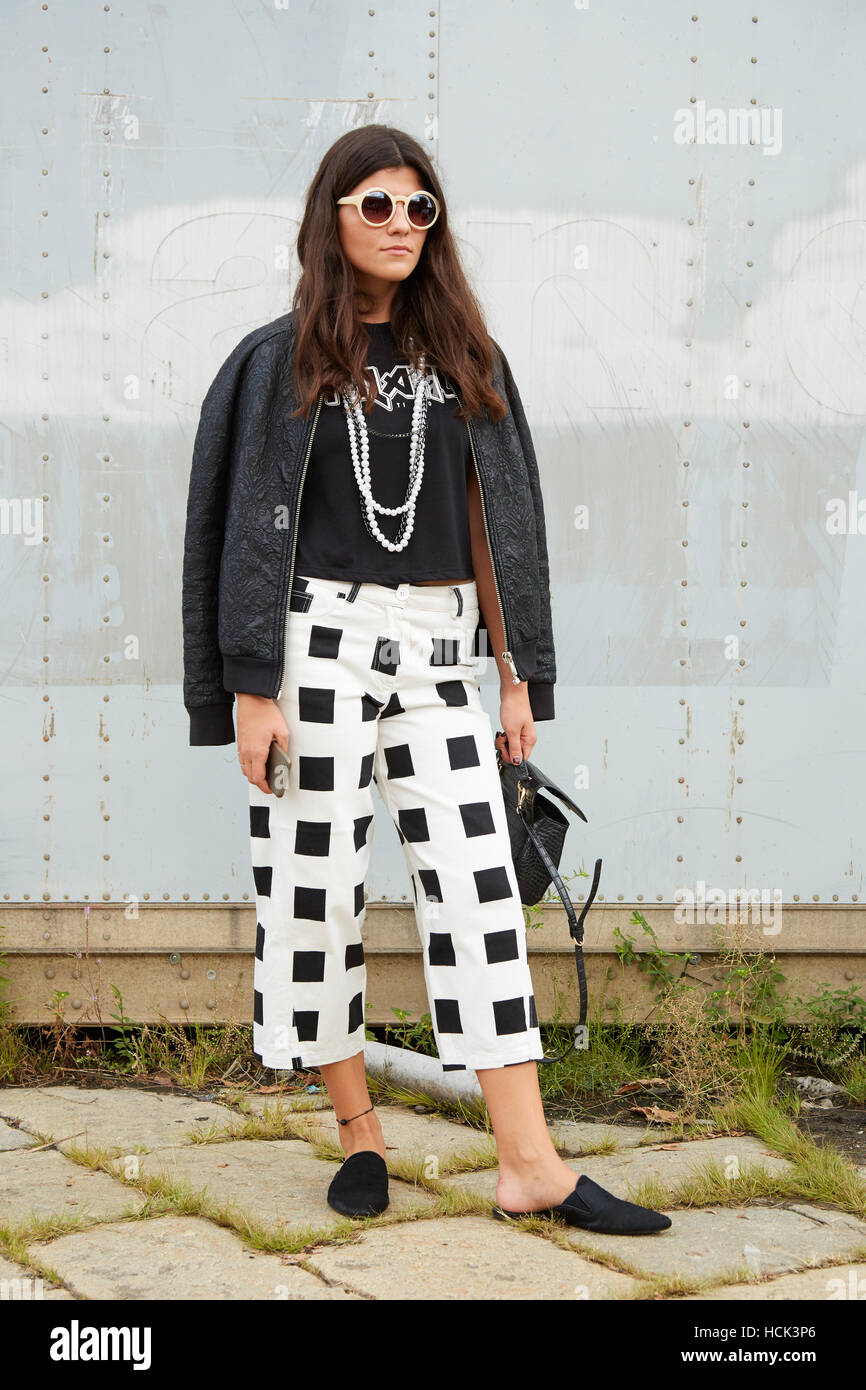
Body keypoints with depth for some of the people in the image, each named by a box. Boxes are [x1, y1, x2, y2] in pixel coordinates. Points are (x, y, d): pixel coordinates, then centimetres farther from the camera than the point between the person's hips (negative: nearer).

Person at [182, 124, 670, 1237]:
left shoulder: (465, 357, 11)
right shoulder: (278, 361, 2)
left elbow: (496, 518, 11)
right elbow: (247, 525, -1)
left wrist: (519, 673, 6)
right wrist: (250, 687, -8)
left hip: (436, 651, 2)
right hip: (319, 643, -2)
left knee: (479, 887, -5)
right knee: (318, 888, 1)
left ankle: (531, 1164, -5)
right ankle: (359, 1132, 18)